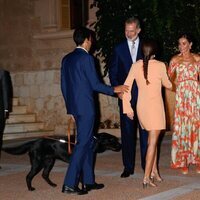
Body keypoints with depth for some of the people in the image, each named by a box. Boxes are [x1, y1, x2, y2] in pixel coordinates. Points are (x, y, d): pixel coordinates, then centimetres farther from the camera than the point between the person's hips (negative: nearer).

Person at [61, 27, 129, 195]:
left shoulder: (67, 59, 12)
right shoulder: (86, 58, -12)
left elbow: (64, 86, 15)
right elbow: (95, 84, -13)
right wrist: (114, 89, 1)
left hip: (74, 106, 8)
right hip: (86, 107, -8)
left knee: (88, 142, 15)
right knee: (82, 143, -6)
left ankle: (88, 181, 19)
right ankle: (70, 184, -8)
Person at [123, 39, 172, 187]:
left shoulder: (136, 66, 1)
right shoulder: (160, 66, -8)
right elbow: (168, 85, 7)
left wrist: (127, 107, 6)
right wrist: (168, 82, 30)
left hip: (141, 107, 4)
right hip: (155, 107, -4)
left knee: (152, 139, 20)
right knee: (153, 142, -2)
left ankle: (154, 171, 22)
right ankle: (147, 177, -7)